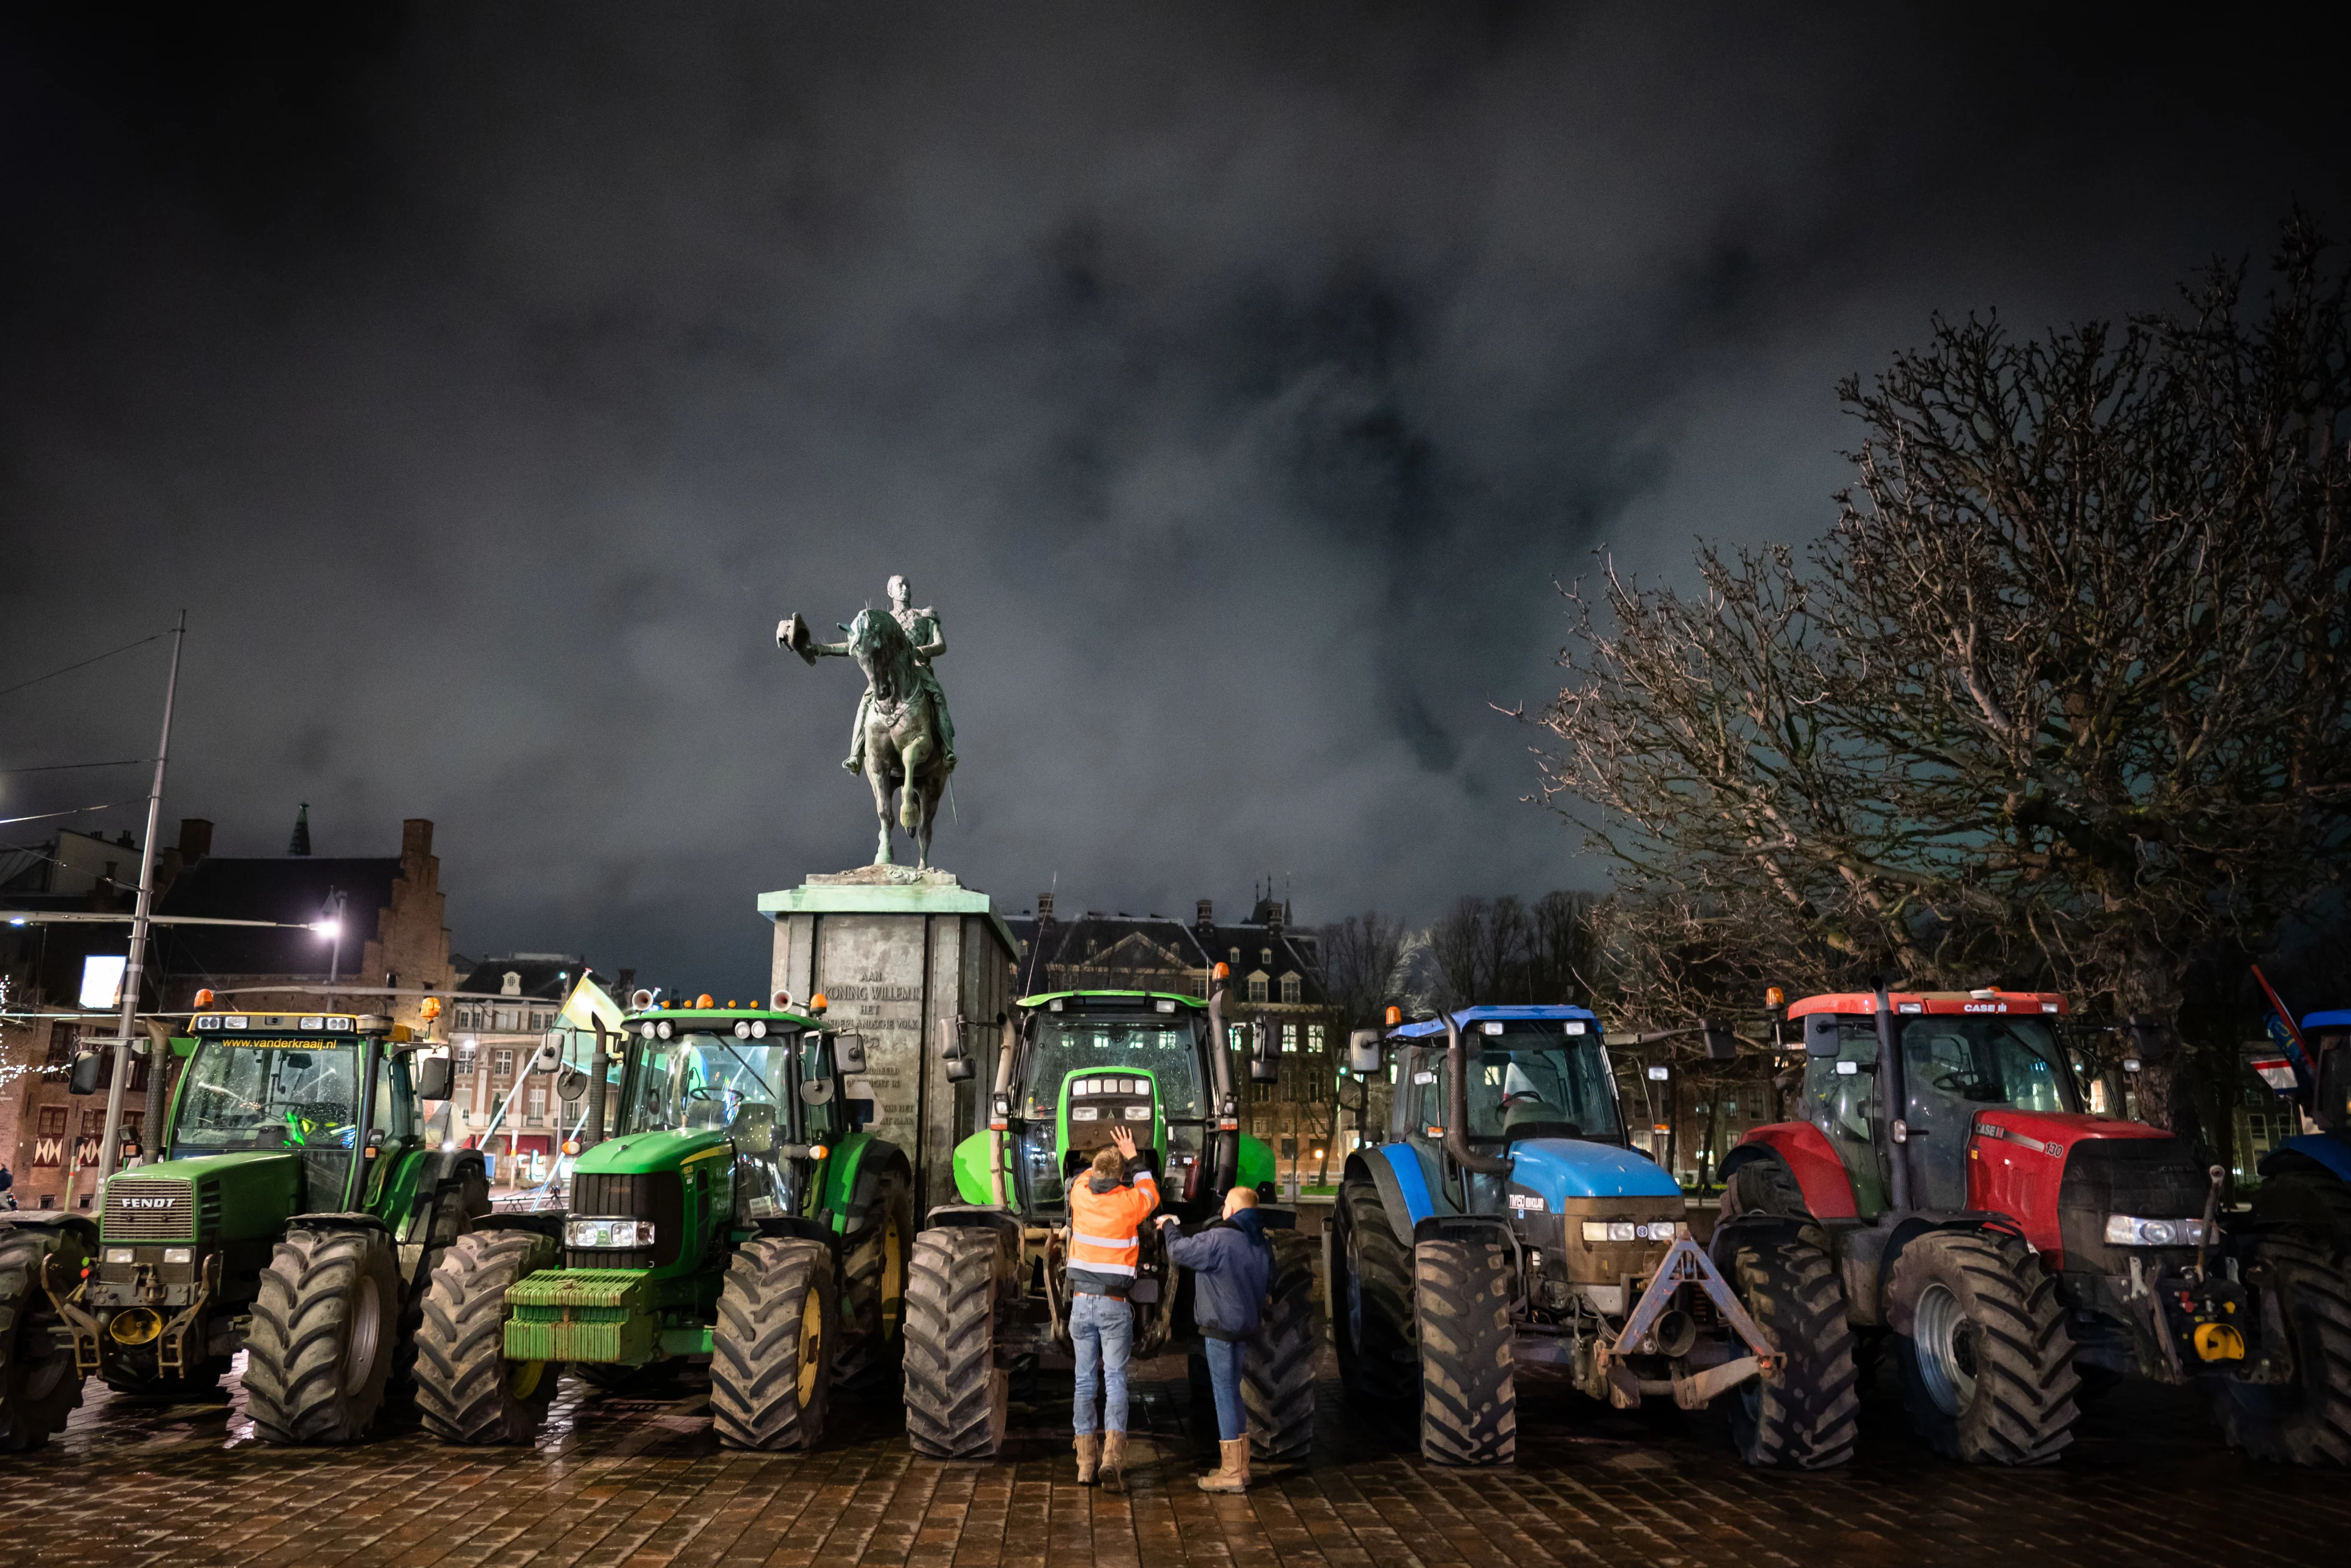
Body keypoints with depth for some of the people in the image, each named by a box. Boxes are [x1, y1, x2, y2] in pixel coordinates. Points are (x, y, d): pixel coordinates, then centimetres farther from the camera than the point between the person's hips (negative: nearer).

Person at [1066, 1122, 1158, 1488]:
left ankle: (1086, 1463, 8)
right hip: (1114, 1305, -3)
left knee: (1084, 1380, 9)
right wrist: (1133, 1158, 24)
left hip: (1081, 1302, 3)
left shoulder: (1080, 1195, -1)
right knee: (1115, 1379, 0)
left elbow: (1089, 1177, 25)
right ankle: (1112, 1455, -14)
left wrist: (1109, 1158, 33)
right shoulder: (1128, 1203, -7)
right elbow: (1151, 1193, 17)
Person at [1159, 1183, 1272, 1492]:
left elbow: (1179, 1252, -9)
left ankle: (1232, 1474, 0)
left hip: (1220, 1328, -8)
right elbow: (1268, 1281, 18)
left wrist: (1168, 1225, 9)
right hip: (1245, 1328, 8)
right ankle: (1239, 1466, 24)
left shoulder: (1219, 1238, -18)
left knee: (1225, 1394, -3)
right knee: (1232, 1394, 18)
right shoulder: (1261, 1243, 8)